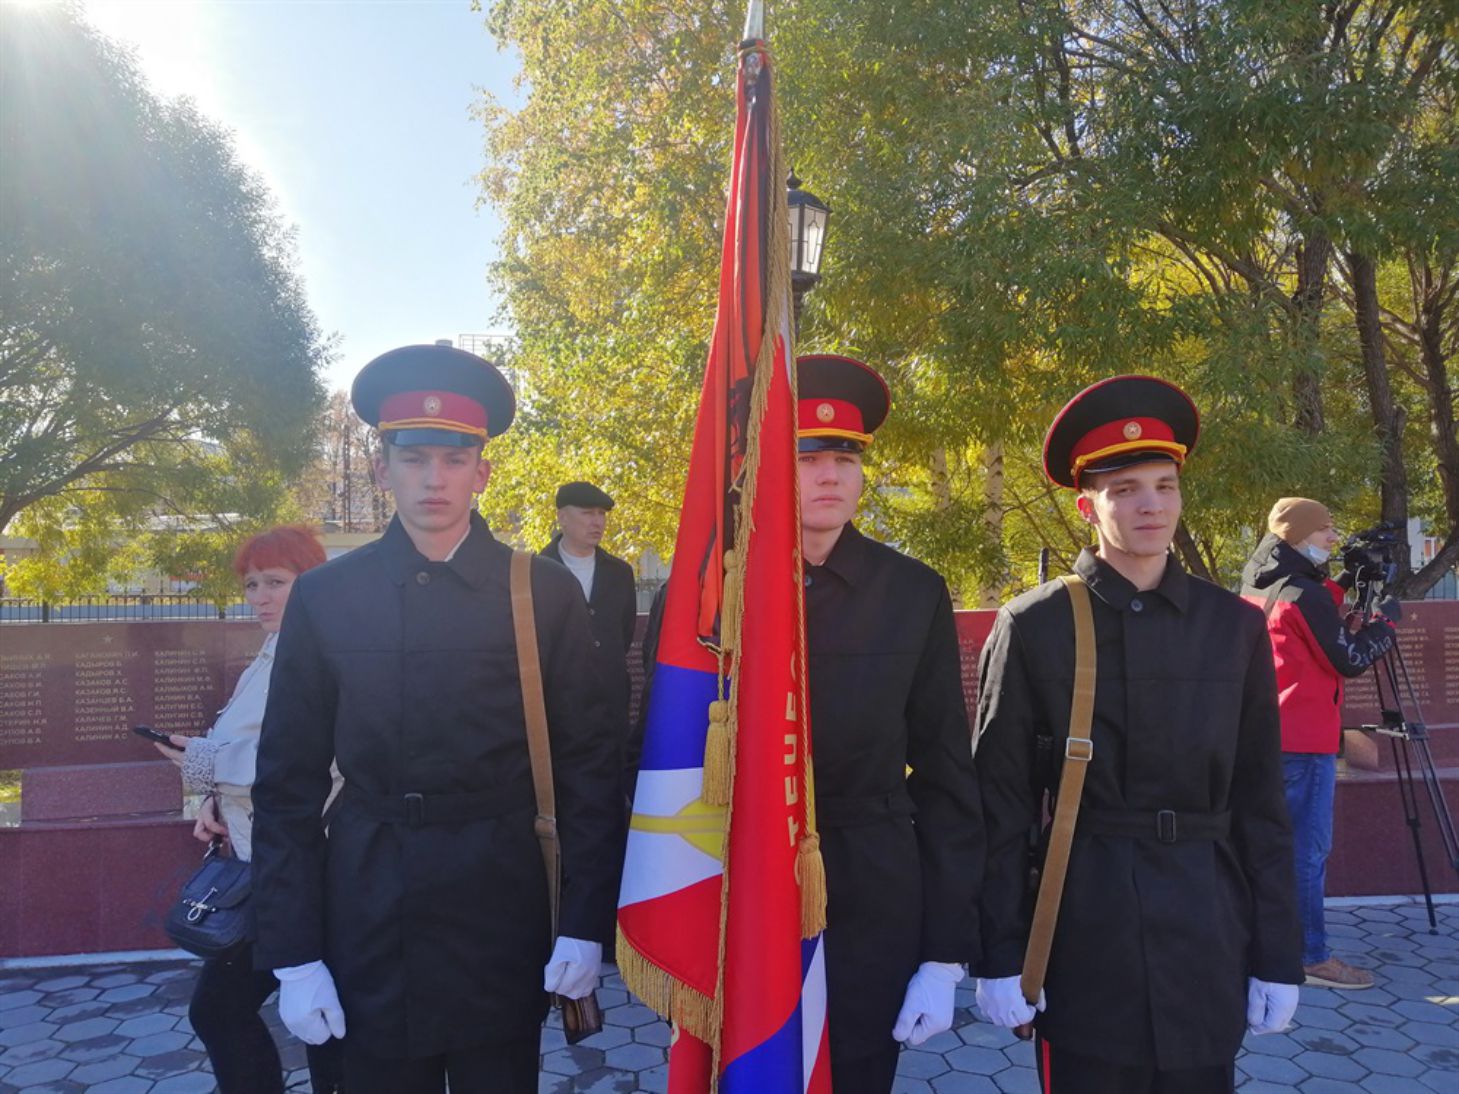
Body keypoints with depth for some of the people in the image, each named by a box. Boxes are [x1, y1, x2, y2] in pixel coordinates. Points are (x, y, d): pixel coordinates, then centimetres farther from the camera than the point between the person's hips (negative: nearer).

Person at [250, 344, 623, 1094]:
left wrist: (586, 922, -4)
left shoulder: (545, 594, -5)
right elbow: (287, 786, 1)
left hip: (503, 916, -1)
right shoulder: (324, 597, -2)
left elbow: (588, 769, -2)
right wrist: (292, 953, -1)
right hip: (368, 923, 1)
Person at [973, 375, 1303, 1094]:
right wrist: (1000, 955, -5)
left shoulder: (1235, 626, 3)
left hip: (1208, 934, 3)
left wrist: (1277, 954, 5)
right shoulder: (1033, 627, -6)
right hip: (1081, 938, -2)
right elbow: (1000, 804, -5)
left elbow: (1261, 803, 6)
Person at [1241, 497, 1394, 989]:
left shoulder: (1255, 589, 9)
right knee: (1308, 850, -3)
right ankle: (1312, 956, 4)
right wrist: (1386, 621, 4)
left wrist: (1336, 588, 11)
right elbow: (1350, 659, -10)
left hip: (1266, 736, 9)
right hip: (1305, 740, -9)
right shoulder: (1303, 595, -16)